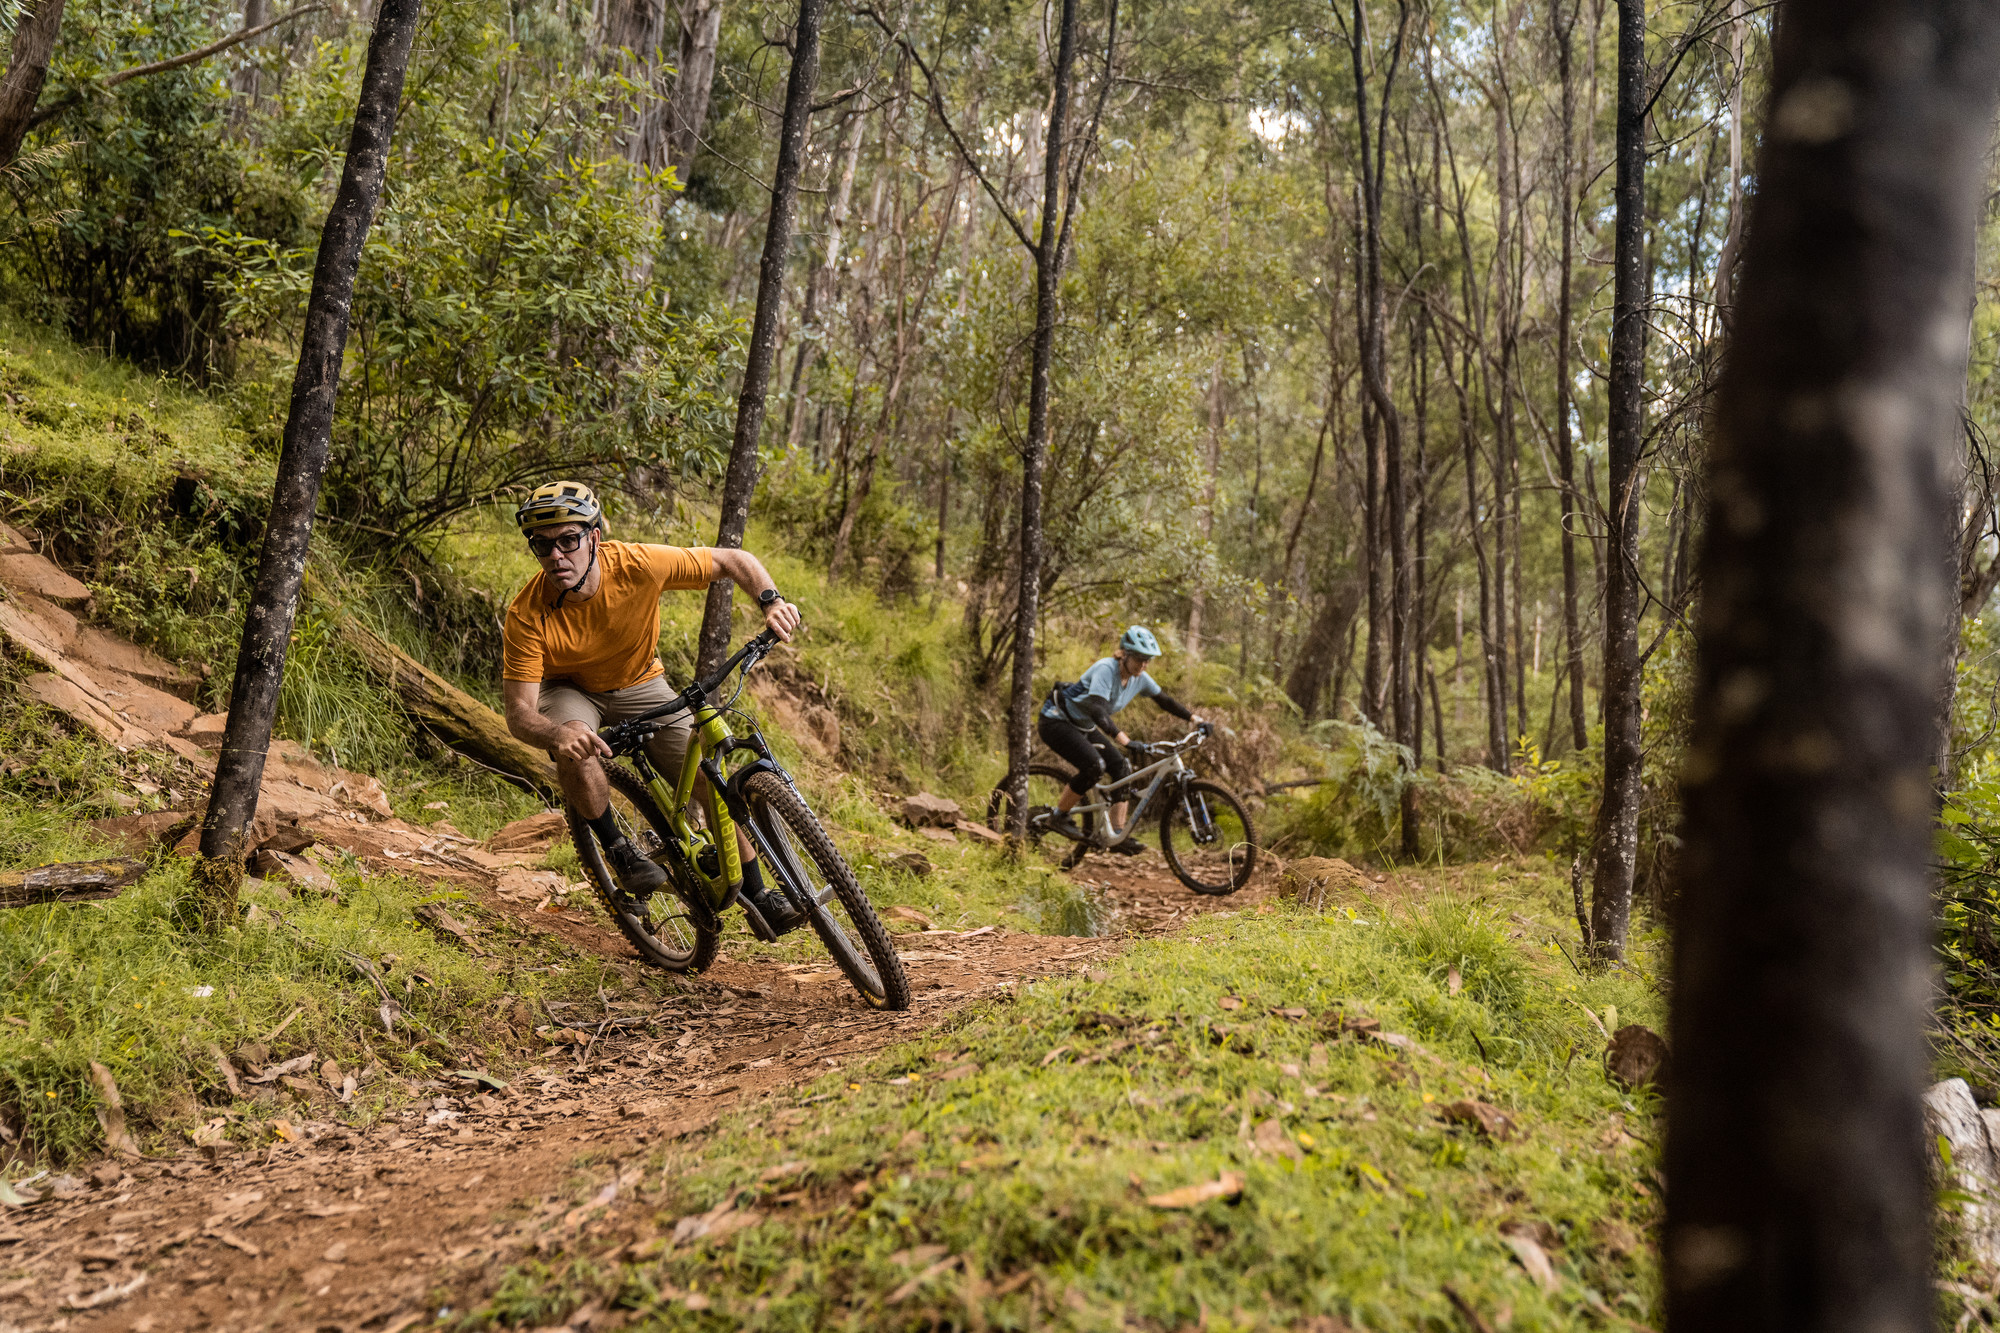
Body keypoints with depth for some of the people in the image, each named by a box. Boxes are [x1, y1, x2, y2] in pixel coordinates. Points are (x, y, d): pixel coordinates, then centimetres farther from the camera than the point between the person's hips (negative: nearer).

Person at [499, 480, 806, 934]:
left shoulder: (638, 564, -30)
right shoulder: (527, 616, -31)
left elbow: (733, 560, -18)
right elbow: (519, 713, -31)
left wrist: (771, 600, -37)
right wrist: (558, 733, -53)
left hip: (641, 683, 2)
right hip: (571, 691, -1)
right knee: (574, 746, -37)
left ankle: (758, 895, 7)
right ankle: (617, 849, -10)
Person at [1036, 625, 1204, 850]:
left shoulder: (1139, 679, -4)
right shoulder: (1106, 669, -28)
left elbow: (1164, 699, 10)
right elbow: (1097, 709, -41)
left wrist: (1193, 718, 1)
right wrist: (1121, 737, -53)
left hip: (1083, 727, 8)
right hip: (1057, 722, -8)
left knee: (1121, 767, -6)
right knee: (1094, 766, -28)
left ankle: (1118, 835, -3)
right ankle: (1059, 817, -9)